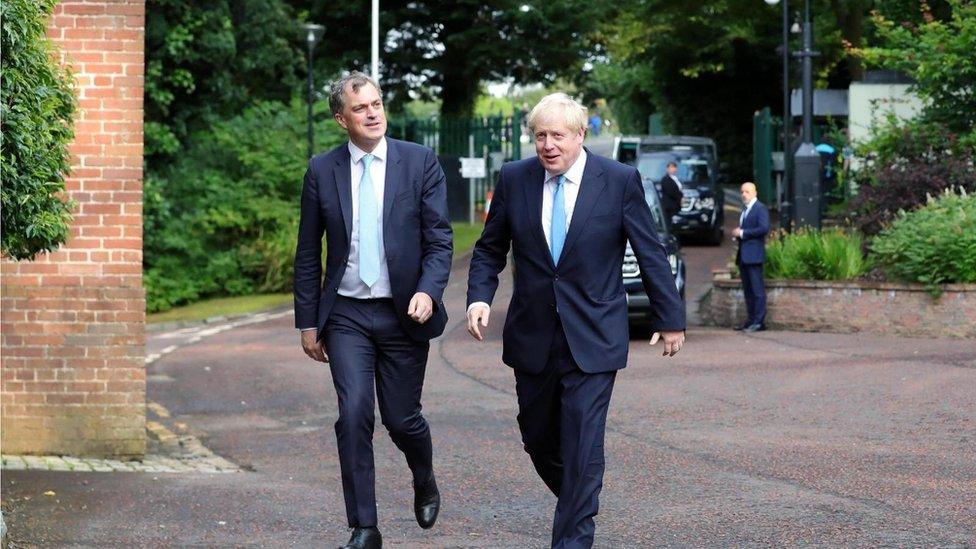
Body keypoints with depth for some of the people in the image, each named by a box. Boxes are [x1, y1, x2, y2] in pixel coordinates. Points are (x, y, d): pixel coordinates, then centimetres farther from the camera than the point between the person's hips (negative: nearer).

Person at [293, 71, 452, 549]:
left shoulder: (420, 163, -1)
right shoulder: (322, 171, 2)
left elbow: (439, 240, -3)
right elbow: (308, 254, 7)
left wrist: (428, 291, -20)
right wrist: (308, 322, 6)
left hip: (404, 313, -1)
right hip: (346, 315, 1)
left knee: (402, 419, 6)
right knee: (354, 417, -10)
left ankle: (424, 480, 39)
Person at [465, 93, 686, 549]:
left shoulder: (619, 181, -6)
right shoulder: (514, 179, 1)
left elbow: (650, 254, 1)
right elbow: (489, 250, 9)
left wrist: (670, 319, 4)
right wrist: (479, 297, -8)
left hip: (592, 338, -3)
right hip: (532, 337, 4)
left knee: (582, 446, -8)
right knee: (538, 438, 14)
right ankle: (578, 504, 38)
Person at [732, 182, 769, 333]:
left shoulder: (760, 209, -7)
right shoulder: (745, 209, 21)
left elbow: (764, 228, -19)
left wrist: (742, 233, -15)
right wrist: (737, 233, 7)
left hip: (754, 255, -9)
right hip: (743, 255, 9)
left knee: (757, 289, -8)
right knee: (747, 290, 9)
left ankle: (759, 322, -9)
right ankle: (751, 320, 12)